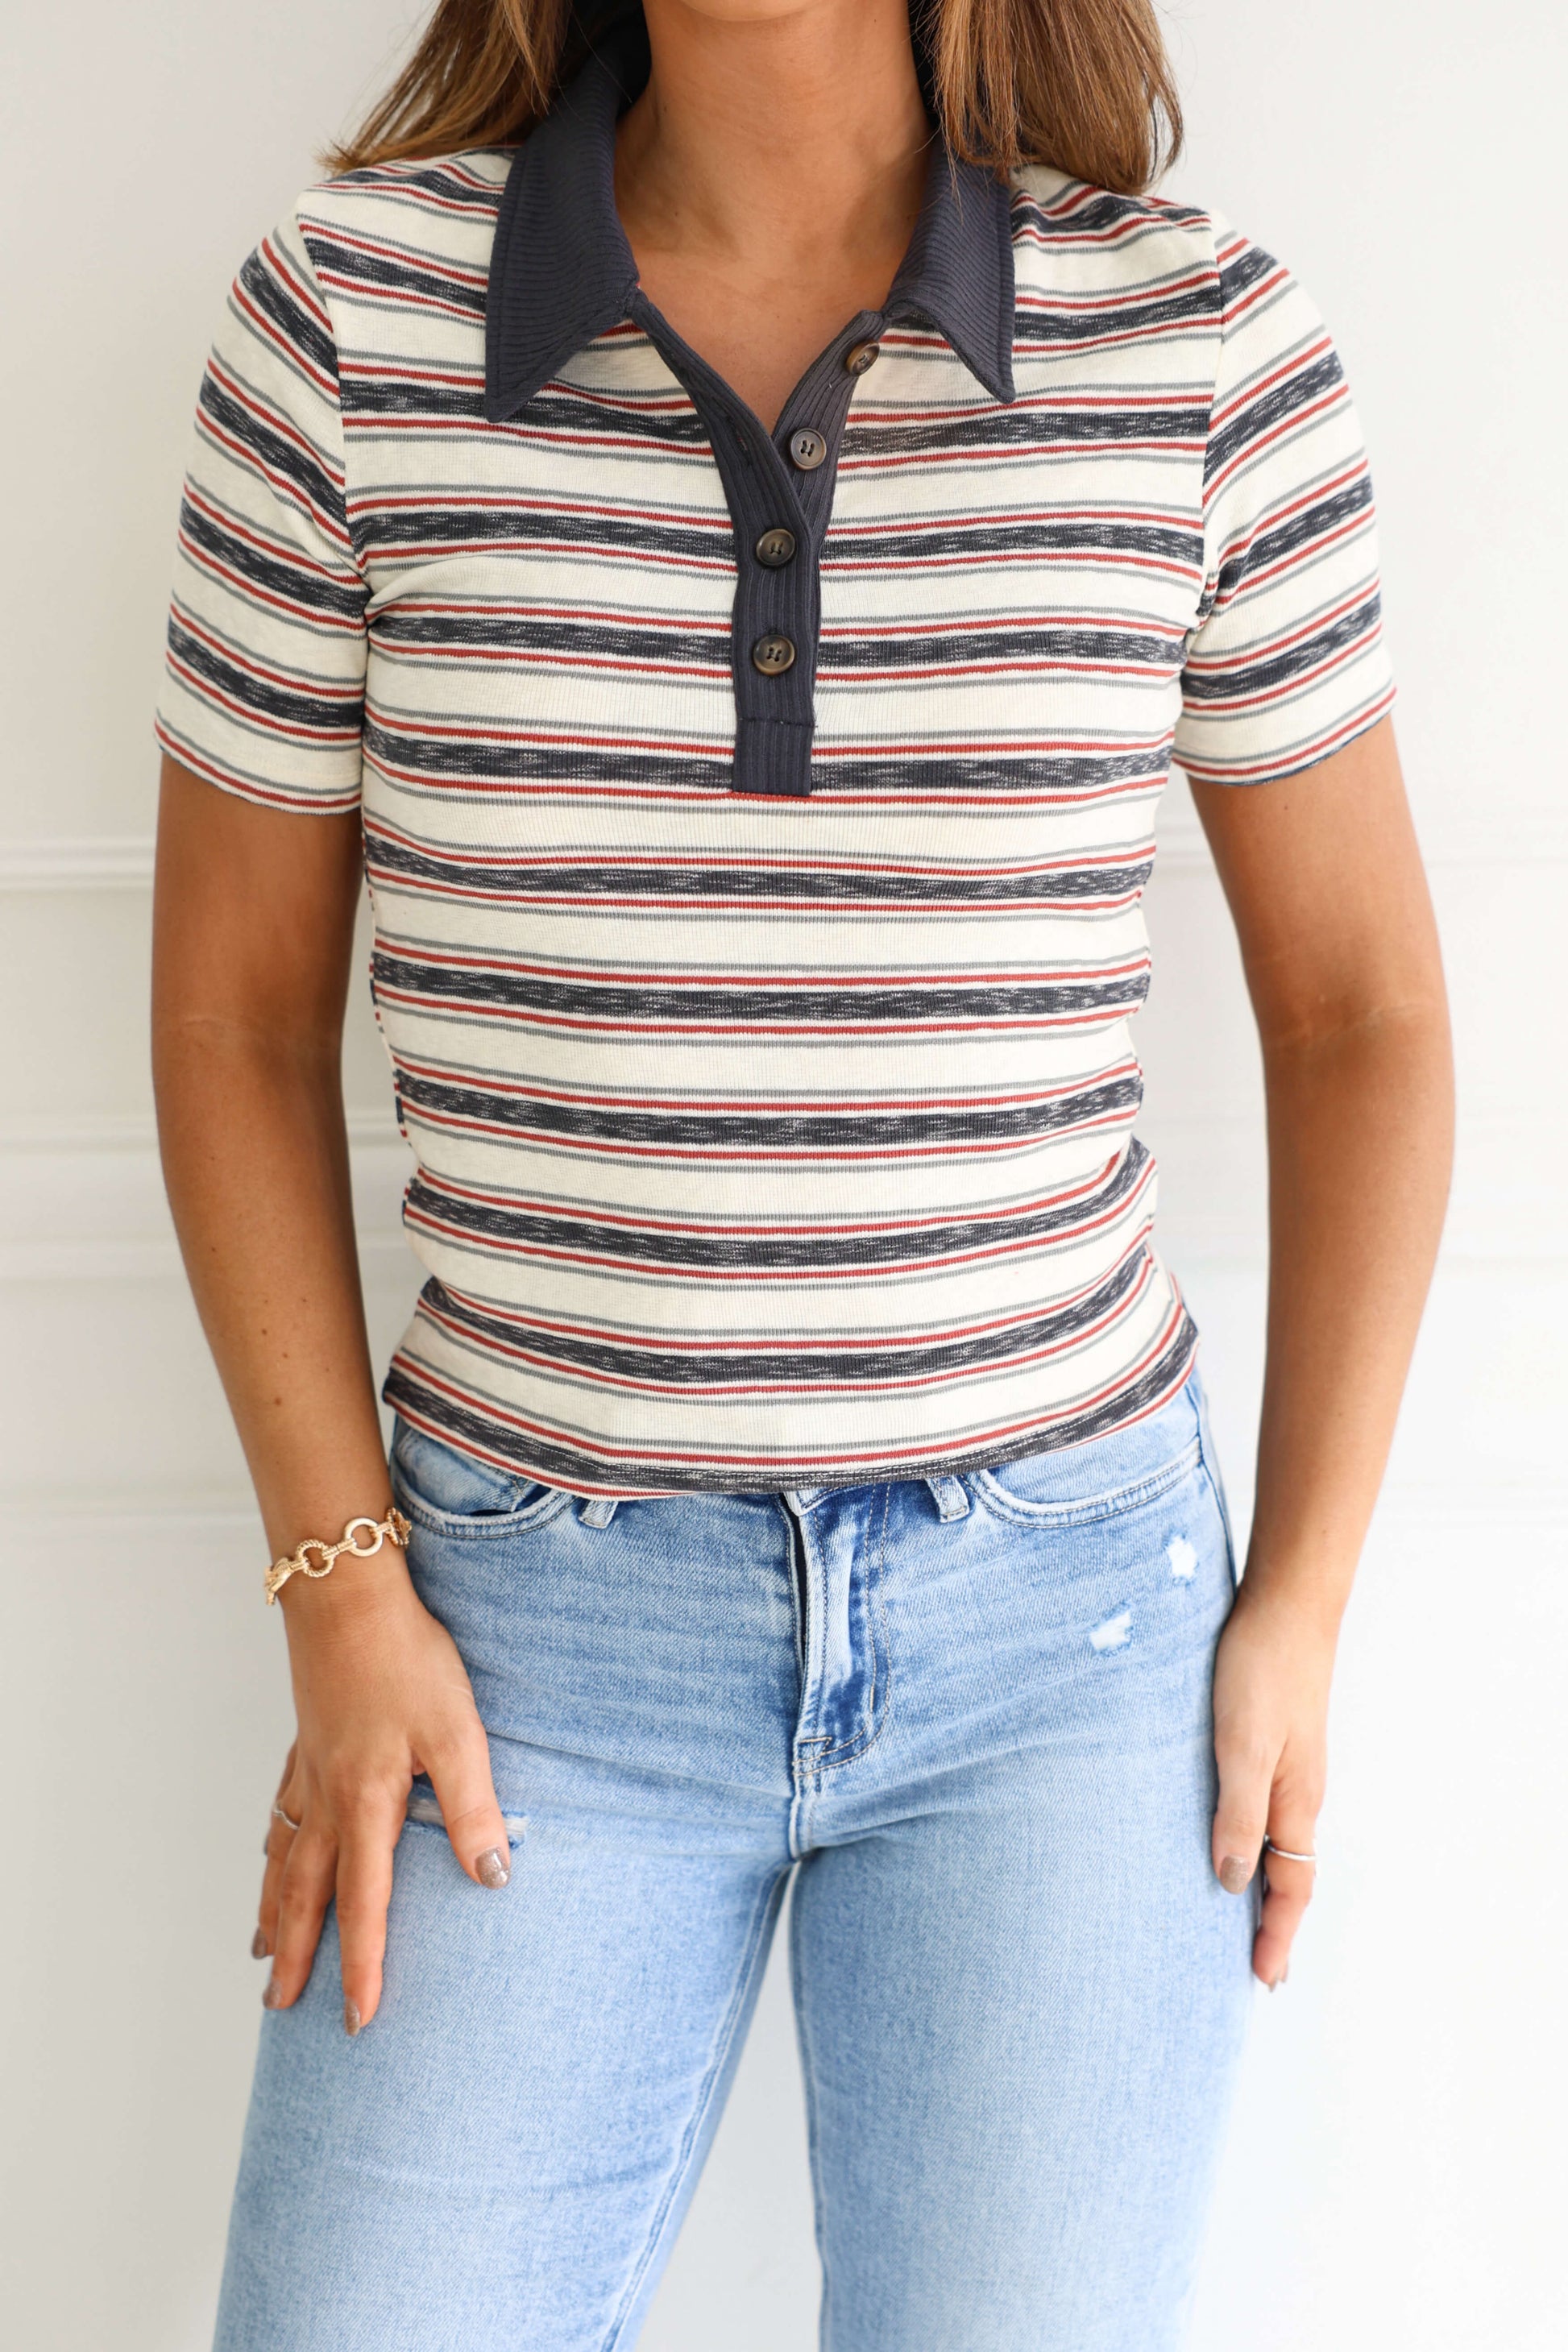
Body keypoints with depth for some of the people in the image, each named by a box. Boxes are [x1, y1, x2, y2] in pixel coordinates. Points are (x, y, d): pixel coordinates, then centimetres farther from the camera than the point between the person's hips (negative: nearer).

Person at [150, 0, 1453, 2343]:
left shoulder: (1206, 347, -6)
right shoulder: (349, 313, -6)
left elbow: (1362, 1005, 3)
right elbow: (238, 1009, 1)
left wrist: (1302, 1607, 1)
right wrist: (340, 1602, -5)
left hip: (1063, 1608, 0)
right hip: (541, 1624, 0)